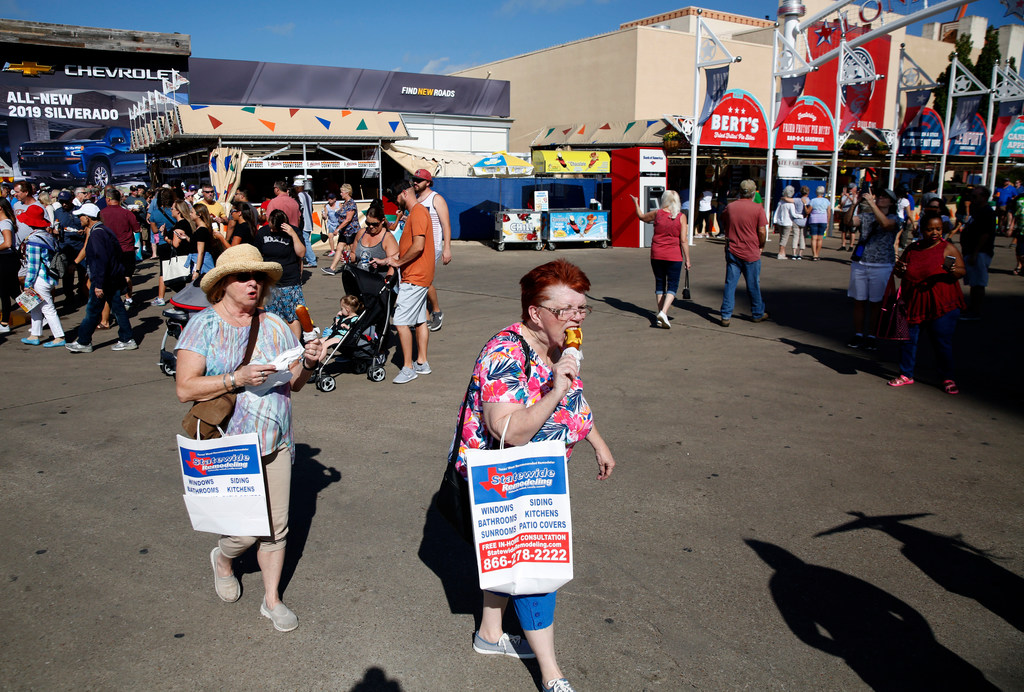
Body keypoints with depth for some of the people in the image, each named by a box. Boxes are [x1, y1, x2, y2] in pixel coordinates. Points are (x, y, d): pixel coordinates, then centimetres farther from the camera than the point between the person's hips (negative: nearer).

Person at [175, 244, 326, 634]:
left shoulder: (274, 325, 7)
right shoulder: (203, 325, -5)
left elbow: (293, 384, 12)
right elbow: (185, 389, -12)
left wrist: (308, 363, -9)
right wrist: (236, 378, -22)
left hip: (274, 442, 4)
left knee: (276, 526, 8)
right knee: (247, 529, -3)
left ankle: (272, 599, 29)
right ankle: (222, 558, 33)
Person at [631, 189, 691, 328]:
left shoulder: (657, 213, -1)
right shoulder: (681, 217, -6)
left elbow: (641, 217, 19)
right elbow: (683, 241, -9)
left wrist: (636, 203, 35)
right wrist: (687, 259, -4)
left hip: (656, 255, 2)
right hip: (674, 256, -2)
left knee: (659, 284, 13)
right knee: (672, 286, 3)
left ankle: (660, 315, 16)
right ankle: (663, 312, -18)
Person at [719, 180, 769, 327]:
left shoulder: (729, 207, 1)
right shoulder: (758, 208, -9)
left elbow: (724, 228, 13)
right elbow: (762, 231, -11)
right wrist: (761, 246, 6)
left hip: (732, 251, 2)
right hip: (751, 253, -2)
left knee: (730, 284, 4)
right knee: (753, 285, 10)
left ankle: (726, 316, 0)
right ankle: (757, 314, 25)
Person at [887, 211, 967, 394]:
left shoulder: (948, 248, -2)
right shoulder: (912, 249, 9)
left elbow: (962, 271, -4)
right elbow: (900, 272, 20)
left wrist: (952, 271, -26)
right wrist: (898, 269, -3)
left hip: (942, 306, -3)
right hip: (914, 304, 4)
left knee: (942, 342, 0)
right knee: (908, 339, 7)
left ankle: (948, 378, 14)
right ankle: (906, 375, 22)